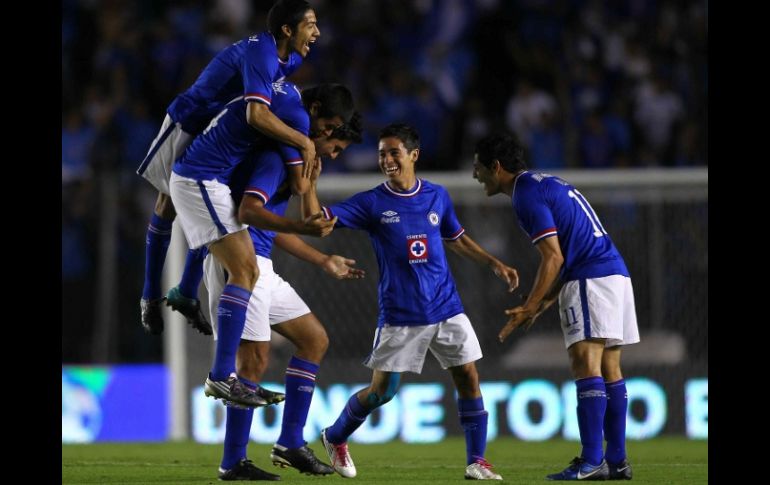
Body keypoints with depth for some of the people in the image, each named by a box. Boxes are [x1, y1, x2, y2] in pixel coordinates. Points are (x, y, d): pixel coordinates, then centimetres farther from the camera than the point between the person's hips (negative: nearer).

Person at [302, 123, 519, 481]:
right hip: (399, 315, -3)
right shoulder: (371, 204, -5)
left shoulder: (437, 196, 4)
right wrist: (310, 182, -22)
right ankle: (335, 438, 26)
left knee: (468, 379, -4)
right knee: (381, 391, 1)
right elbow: (316, 220, -9)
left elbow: (457, 240, 20)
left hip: (446, 310, 3)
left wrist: (494, 264, 12)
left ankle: (476, 462, 3)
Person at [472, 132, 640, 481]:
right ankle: (617, 462, 7)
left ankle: (592, 462, -21)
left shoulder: (527, 194, -7)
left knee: (586, 364, -14)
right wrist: (541, 307, 22)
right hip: (616, 273, 10)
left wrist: (529, 308, -8)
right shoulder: (545, 184, 24)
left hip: (591, 280, -10)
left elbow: (554, 259, -13)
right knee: (609, 369, 8)